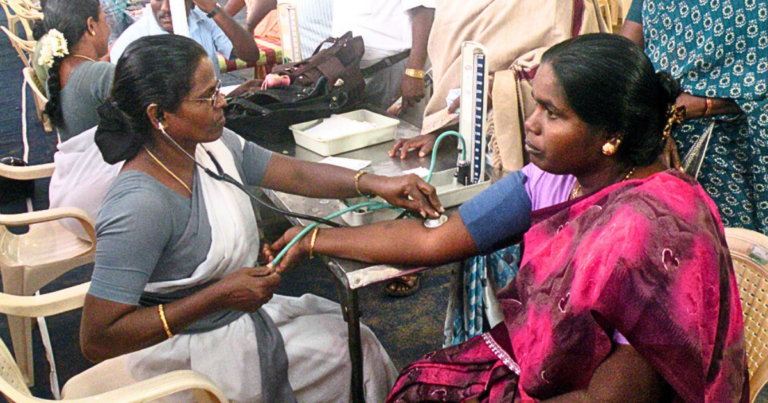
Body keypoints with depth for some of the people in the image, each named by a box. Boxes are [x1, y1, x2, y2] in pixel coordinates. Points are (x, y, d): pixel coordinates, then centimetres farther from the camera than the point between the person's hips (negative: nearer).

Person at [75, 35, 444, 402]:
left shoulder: (213, 145, -9)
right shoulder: (140, 205, -31)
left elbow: (295, 173, 2)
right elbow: (96, 340, -29)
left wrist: (375, 184, -12)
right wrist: (220, 295, -30)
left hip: (236, 312, 8)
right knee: (354, 347, 1)